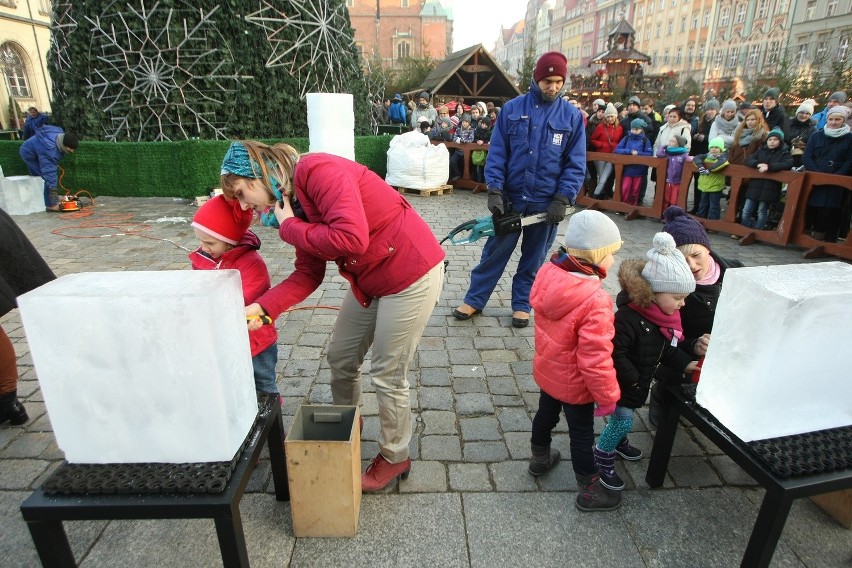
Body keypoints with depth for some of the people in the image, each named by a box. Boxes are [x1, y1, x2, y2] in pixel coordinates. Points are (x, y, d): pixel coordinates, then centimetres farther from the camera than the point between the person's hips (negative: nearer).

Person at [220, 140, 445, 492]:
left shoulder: (317, 171, -21)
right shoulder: (292, 201, 6)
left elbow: (352, 237, -34)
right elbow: (308, 274, 4)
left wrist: (290, 227, -19)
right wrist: (262, 307, -9)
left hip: (412, 273, -9)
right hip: (369, 281, 9)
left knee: (387, 375, 2)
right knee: (340, 357, 17)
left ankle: (395, 457, 28)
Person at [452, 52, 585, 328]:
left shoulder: (572, 116, 0)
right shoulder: (512, 109, 0)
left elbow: (576, 164, -1)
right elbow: (497, 153, -2)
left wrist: (562, 199, -11)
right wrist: (494, 190, -12)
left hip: (546, 202, 0)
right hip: (510, 198, 0)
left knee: (534, 257, 12)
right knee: (494, 251, 7)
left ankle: (522, 304, 27)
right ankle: (474, 300, 20)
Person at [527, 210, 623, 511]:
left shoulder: (547, 274, -15)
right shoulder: (595, 302, -36)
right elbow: (595, 358, -31)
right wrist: (608, 396, -16)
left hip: (547, 370, 7)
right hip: (574, 384, -7)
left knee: (546, 413, 29)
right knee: (582, 434, 14)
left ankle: (540, 458, 55)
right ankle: (590, 491, 36)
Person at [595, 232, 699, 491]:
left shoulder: (665, 317, -2)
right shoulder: (628, 318, -33)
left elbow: (666, 348, 11)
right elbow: (616, 354, -32)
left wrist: (685, 363, 0)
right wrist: (632, 380, -25)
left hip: (640, 381, 8)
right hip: (621, 383, -8)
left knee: (624, 417, 24)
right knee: (623, 419, -2)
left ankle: (618, 441, 50)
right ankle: (602, 457, 18)